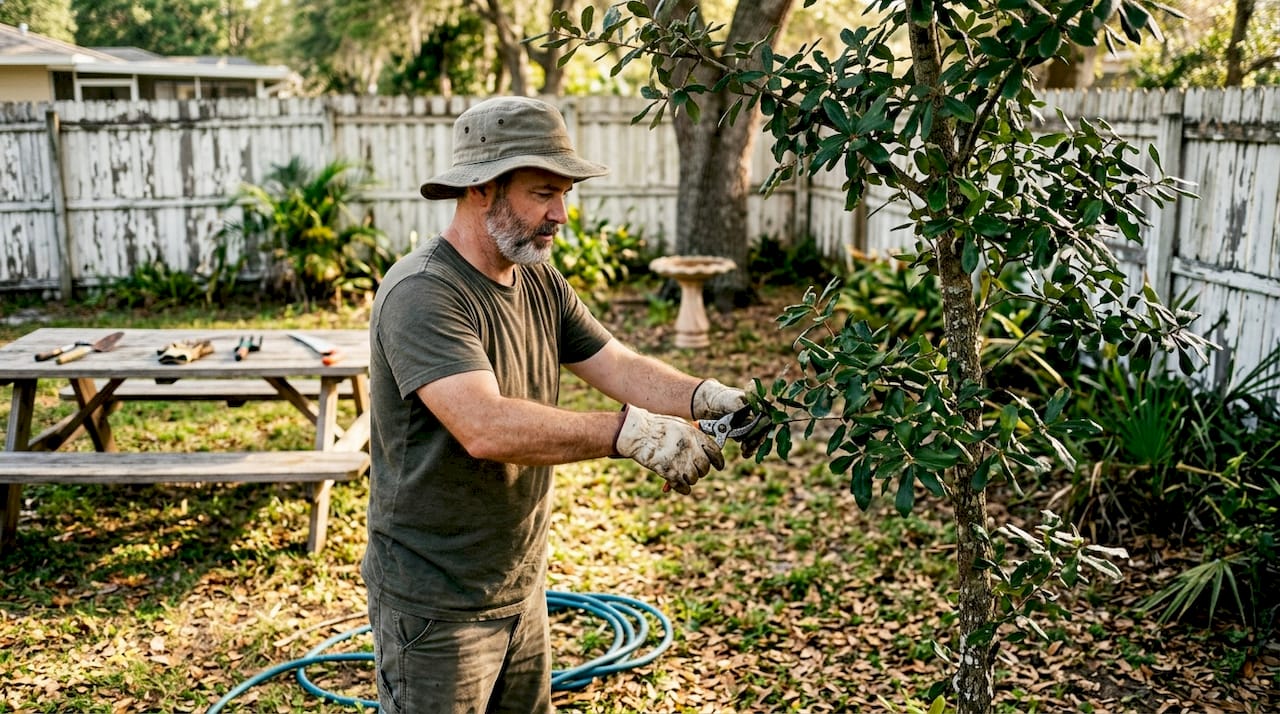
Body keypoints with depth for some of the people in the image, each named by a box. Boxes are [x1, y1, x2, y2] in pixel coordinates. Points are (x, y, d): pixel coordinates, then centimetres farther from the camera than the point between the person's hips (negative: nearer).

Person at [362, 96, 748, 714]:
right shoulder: (421, 294, -23)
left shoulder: (541, 284, 5)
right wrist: (632, 432, -40)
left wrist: (705, 397, -21)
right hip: (436, 609, -8)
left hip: (522, 590, 8)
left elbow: (622, 368, -2)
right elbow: (486, 427, -36)